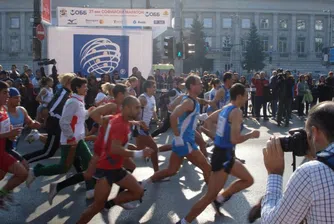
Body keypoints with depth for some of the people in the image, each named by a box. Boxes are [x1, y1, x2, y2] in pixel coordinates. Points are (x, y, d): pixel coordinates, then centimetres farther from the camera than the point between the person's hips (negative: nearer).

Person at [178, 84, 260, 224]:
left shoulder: (225, 109, 7)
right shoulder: (237, 112, -18)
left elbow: (208, 120, 17)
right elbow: (234, 139, -25)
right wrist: (251, 135, -10)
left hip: (224, 154, 9)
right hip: (224, 156, -9)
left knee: (248, 180, 23)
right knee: (210, 196, -3)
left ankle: (220, 199, 22)